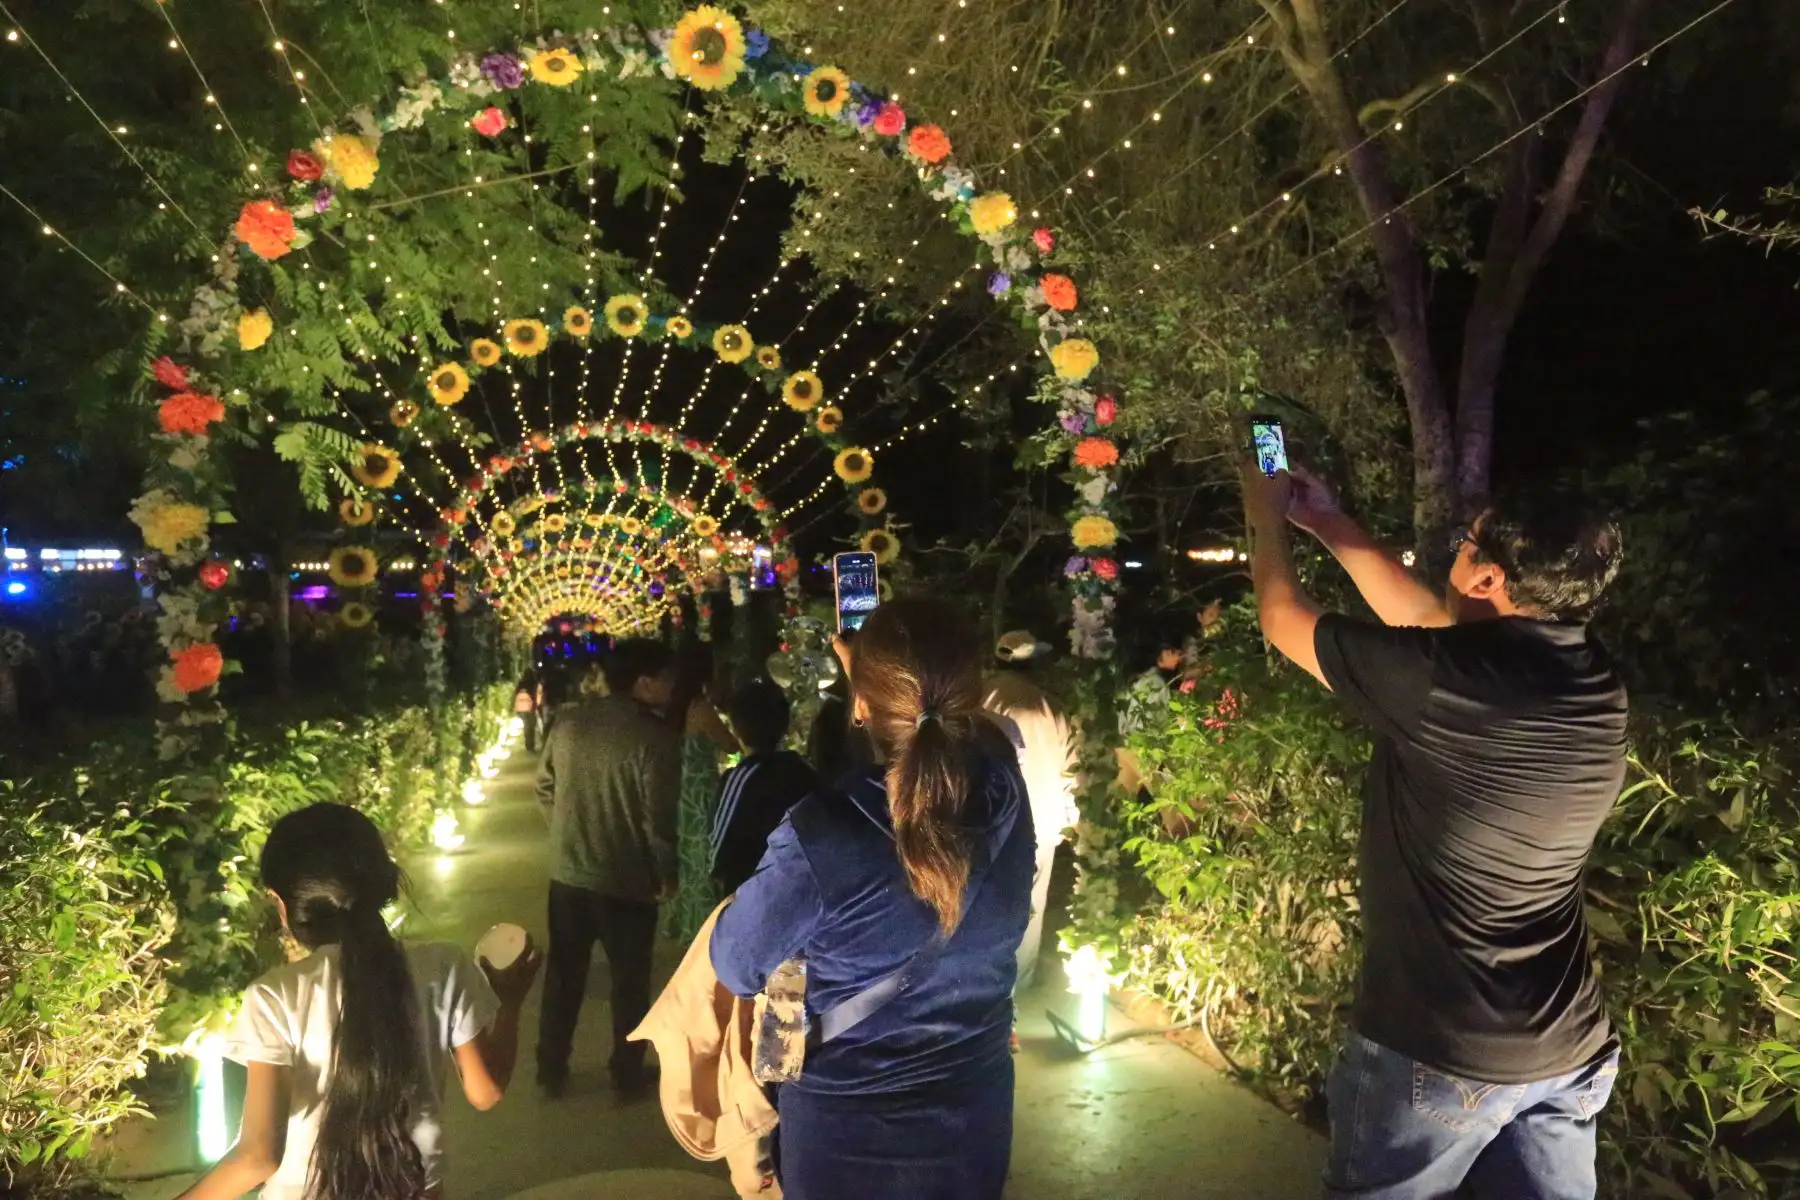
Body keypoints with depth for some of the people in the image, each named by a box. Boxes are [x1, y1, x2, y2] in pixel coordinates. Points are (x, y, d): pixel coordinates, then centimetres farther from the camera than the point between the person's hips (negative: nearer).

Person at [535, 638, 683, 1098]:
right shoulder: (656, 736, -19)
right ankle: (627, 1073, 25)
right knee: (629, 980, 13)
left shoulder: (568, 721, -2)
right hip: (628, 881, -5)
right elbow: (659, 816, -19)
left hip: (568, 873, 5)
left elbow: (545, 788, 7)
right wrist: (667, 876, -5)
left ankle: (551, 1072, 29)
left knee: (563, 975, 18)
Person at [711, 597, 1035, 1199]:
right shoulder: (1006, 794, -19)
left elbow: (736, 965, -14)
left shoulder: (821, 837, -32)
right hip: (976, 1116, 4)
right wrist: (866, 668, 19)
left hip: (847, 1132, -3)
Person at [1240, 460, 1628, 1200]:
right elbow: (1423, 617, 13)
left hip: (1439, 1054, -5)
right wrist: (1326, 524, 19)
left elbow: (1284, 622, -7)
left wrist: (1269, 520, 11)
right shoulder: (1592, 684, -2)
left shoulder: (1444, 680, -23)